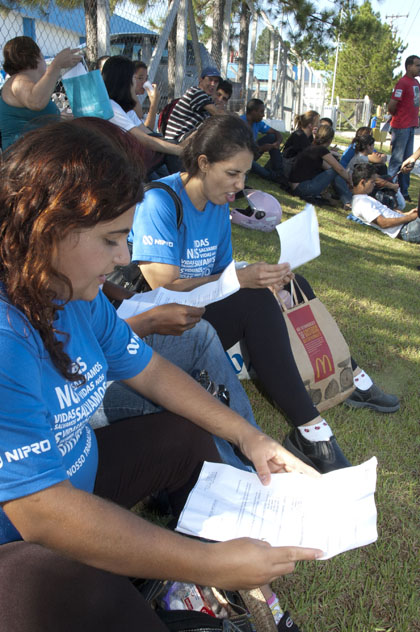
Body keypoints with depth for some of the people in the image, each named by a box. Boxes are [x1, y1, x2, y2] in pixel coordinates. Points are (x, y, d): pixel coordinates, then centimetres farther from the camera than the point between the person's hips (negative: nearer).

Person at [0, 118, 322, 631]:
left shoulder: (80, 296, -6)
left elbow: (151, 372, 6)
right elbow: (43, 513, -35)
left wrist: (249, 438, 0)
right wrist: (214, 565, -31)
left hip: (75, 471, 8)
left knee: (188, 438, 10)